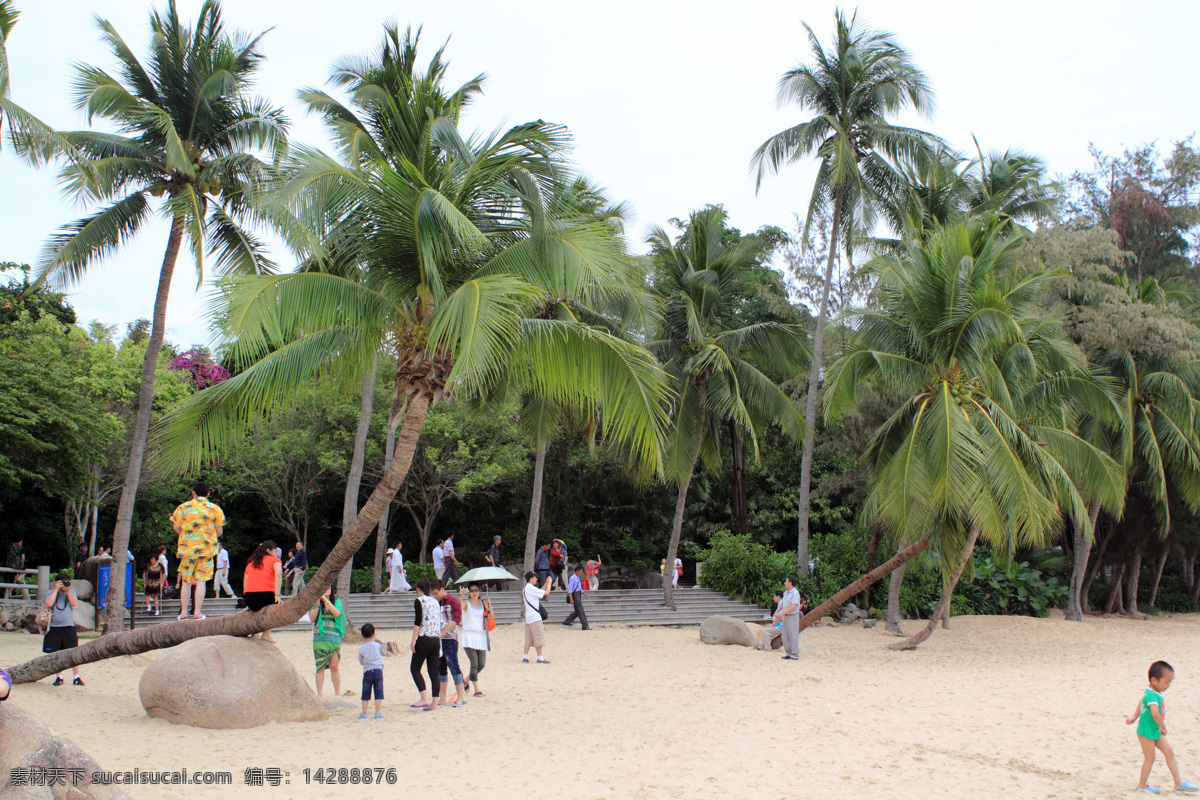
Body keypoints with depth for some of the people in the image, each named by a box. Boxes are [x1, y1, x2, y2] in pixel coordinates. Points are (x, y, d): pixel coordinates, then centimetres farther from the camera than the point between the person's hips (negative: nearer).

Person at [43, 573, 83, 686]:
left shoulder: (71, 592, 7)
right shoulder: (51, 593, 4)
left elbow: (75, 603, -9)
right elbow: (49, 603, -16)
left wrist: (68, 590, -11)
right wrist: (56, 589, -12)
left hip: (69, 627, 0)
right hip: (54, 628, 0)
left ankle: (76, 677, 3)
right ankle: (59, 677, 17)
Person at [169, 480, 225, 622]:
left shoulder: (183, 507, 2)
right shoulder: (215, 508, 1)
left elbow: (176, 527, 2)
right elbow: (219, 531, 1)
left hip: (187, 547, 1)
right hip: (207, 547, -1)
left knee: (186, 581, 10)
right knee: (201, 581, 1)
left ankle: (183, 612, 11)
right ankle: (197, 613, -3)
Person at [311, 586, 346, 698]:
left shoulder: (336, 601, 8)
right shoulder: (315, 602, 7)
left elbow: (337, 613, -11)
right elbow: (312, 618, -4)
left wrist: (327, 601, -16)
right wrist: (318, 605, -15)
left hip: (334, 637, 0)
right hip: (319, 638, 0)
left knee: (334, 667, -1)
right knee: (320, 667, 1)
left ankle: (338, 693, 8)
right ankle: (319, 694, 6)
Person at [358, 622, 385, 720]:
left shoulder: (361, 649, 2)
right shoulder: (377, 645, 1)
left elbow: (361, 662, 10)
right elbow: (382, 654, 18)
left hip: (367, 672, 0)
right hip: (378, 670, 0)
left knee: (366, 693, 8)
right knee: (378, 692, 4)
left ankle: (364, 713, 11)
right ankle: (378, 713, 2)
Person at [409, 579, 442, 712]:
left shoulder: (419, 601, -4)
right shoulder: (436, 602, 15)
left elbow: (418, 621, -13)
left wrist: (413, 640, -12)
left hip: (424, 639, -6)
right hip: (436, 640, 6)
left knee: (415, 668, 6)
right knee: (434, 672, 7)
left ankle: (425, 698, -6)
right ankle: (434, 704, 4)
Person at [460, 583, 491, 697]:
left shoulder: (482, 603, 10)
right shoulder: (466, 603, -3)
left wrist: (489, 605, -3)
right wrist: (461, 596, -41)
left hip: (481, 636, 5)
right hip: (469, 636, -5)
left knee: (482, 664, 4)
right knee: (474, 664, -10)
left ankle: (466, 680, 27)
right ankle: (477, 689, -3)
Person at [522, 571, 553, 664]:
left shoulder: (526, 588, 15)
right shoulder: (531, 588, -15)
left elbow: (540, 592, 24)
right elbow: (546, 593, -16)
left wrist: (546, 583, 18)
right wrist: (549, 583, -2)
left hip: (528, 617, 10)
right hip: (534, 616, -10)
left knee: (528, 638, 9)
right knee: (538, 637, -6)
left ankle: (525, 657, 7)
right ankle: (540, 658, -5)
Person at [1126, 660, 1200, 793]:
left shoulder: (1153, 693, 4)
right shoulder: (1152, 695, -28)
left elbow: (1141, 702, 20)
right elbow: (1155, 714, -41)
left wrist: (1135, 717, 23)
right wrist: (1163, 727, -26)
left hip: (1156, 731, 9)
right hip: (1146, 731, -9)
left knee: (1169, 753, 11)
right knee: (1150, 758, 2)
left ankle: (1179, 783, 19)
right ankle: (1142, 786, 16)